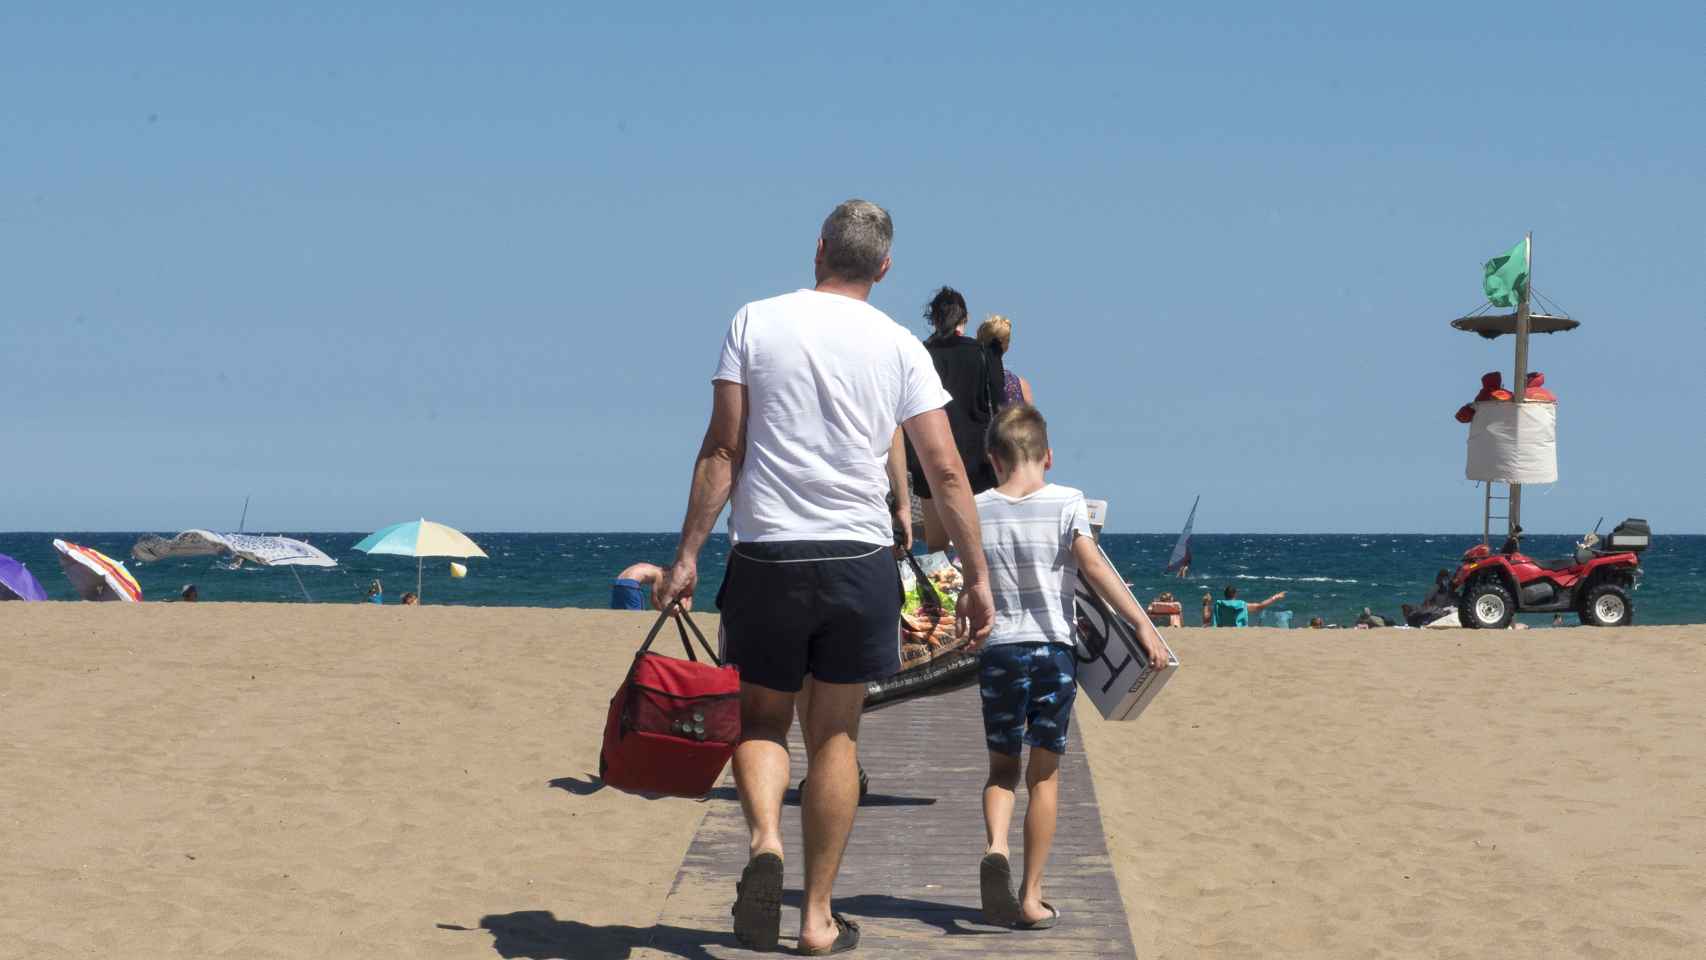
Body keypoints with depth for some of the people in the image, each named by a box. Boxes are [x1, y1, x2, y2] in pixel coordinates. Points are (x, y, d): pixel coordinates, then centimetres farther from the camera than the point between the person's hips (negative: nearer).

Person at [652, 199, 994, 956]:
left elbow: (722, 450, -3)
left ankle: (764, 841, -15)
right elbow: (947, 473, -1)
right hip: (858, 557, 1)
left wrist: (687, 555, 1)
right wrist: (977, 576, 5)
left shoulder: (756, 323, 0)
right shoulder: (899, 347, 2)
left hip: (765, 554, -1)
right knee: (835, 735, 12)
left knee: (760, 720, 14)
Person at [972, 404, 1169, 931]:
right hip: (1054, 647, -1)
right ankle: (1031, 896, 7)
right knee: (1044, 773, 7)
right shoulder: (1066, 502, -4)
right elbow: (1093, 565, -14)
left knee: (1002, 765, 15)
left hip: (998, 649, 1)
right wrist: (1142, 623, -14)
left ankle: (995, 847, -15)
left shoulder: (976, 511, 2)